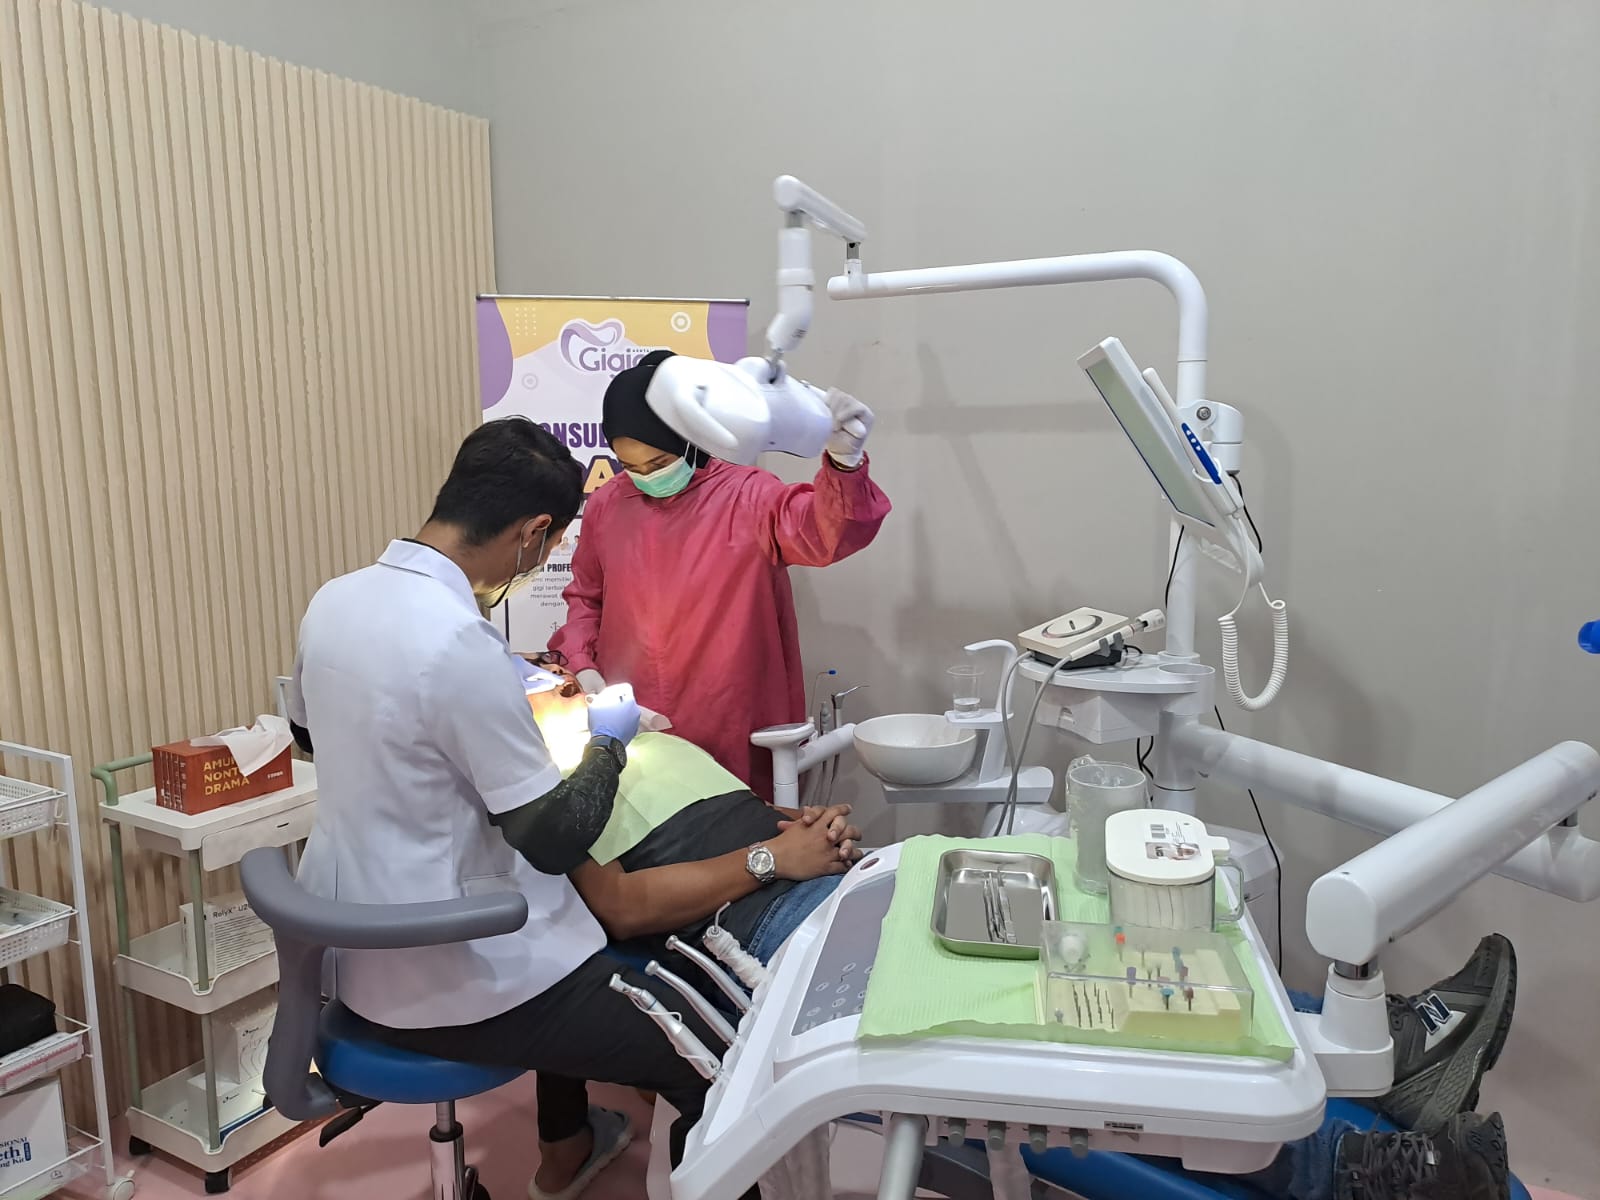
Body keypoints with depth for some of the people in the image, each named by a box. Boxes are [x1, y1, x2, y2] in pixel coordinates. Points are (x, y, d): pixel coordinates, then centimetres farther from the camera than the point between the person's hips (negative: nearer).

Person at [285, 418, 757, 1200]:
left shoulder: (333, 600, -3)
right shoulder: (461, 642, -29)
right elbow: (556, 841, -22)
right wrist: (608, 741, -3)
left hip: (354, 952, 9)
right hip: (447, 979, -9)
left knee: (578, 942, 34)